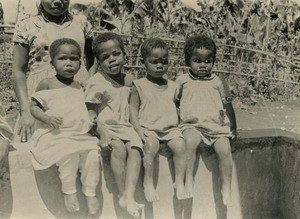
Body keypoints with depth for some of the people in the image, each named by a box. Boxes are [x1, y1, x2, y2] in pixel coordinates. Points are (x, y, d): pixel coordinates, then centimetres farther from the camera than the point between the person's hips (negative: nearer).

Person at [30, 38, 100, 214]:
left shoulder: (79, 87, 15)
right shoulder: (47, 84, 1)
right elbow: (34, 106, 1)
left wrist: (90, 119, 7)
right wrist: (46, 117, -18)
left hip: (80, 133, 5)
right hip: (55, 134, -4)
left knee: (93, 153, -20)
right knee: (70, 152, -32)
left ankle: (90, 193, -3)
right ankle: (69, 192, -12)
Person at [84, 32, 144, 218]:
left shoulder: (128, 79, 14)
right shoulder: (96, 82, -4)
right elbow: (91, 112, -8)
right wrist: (102, 132, -23)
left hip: (125, 127, 5)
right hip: (105, 128, -4)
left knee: (135, 147, -25)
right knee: (118, 147, -33)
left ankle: (129, 196, -34)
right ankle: (122, 194, -24)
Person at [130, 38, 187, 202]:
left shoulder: (172, 86, 17)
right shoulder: (139, 85, 5)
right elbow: (133, 110, 1)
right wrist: (139, 129, -13)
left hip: (170, 128, 3)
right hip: (148, 128, -3)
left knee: (180, 144, -25)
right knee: (151, 145, -33)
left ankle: (179, 182, -12)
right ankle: (148, 182, -18)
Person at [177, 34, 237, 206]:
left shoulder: (217, 82, 13)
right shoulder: (182, 81, 11)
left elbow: (228, 106, 19)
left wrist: (233, 128, 20)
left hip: (217, 126, 2)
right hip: (192, 125, -1)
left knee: (225, 148, -24)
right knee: (190, 141, -34)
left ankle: (226, 188, -10)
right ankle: (188, 180, -24)